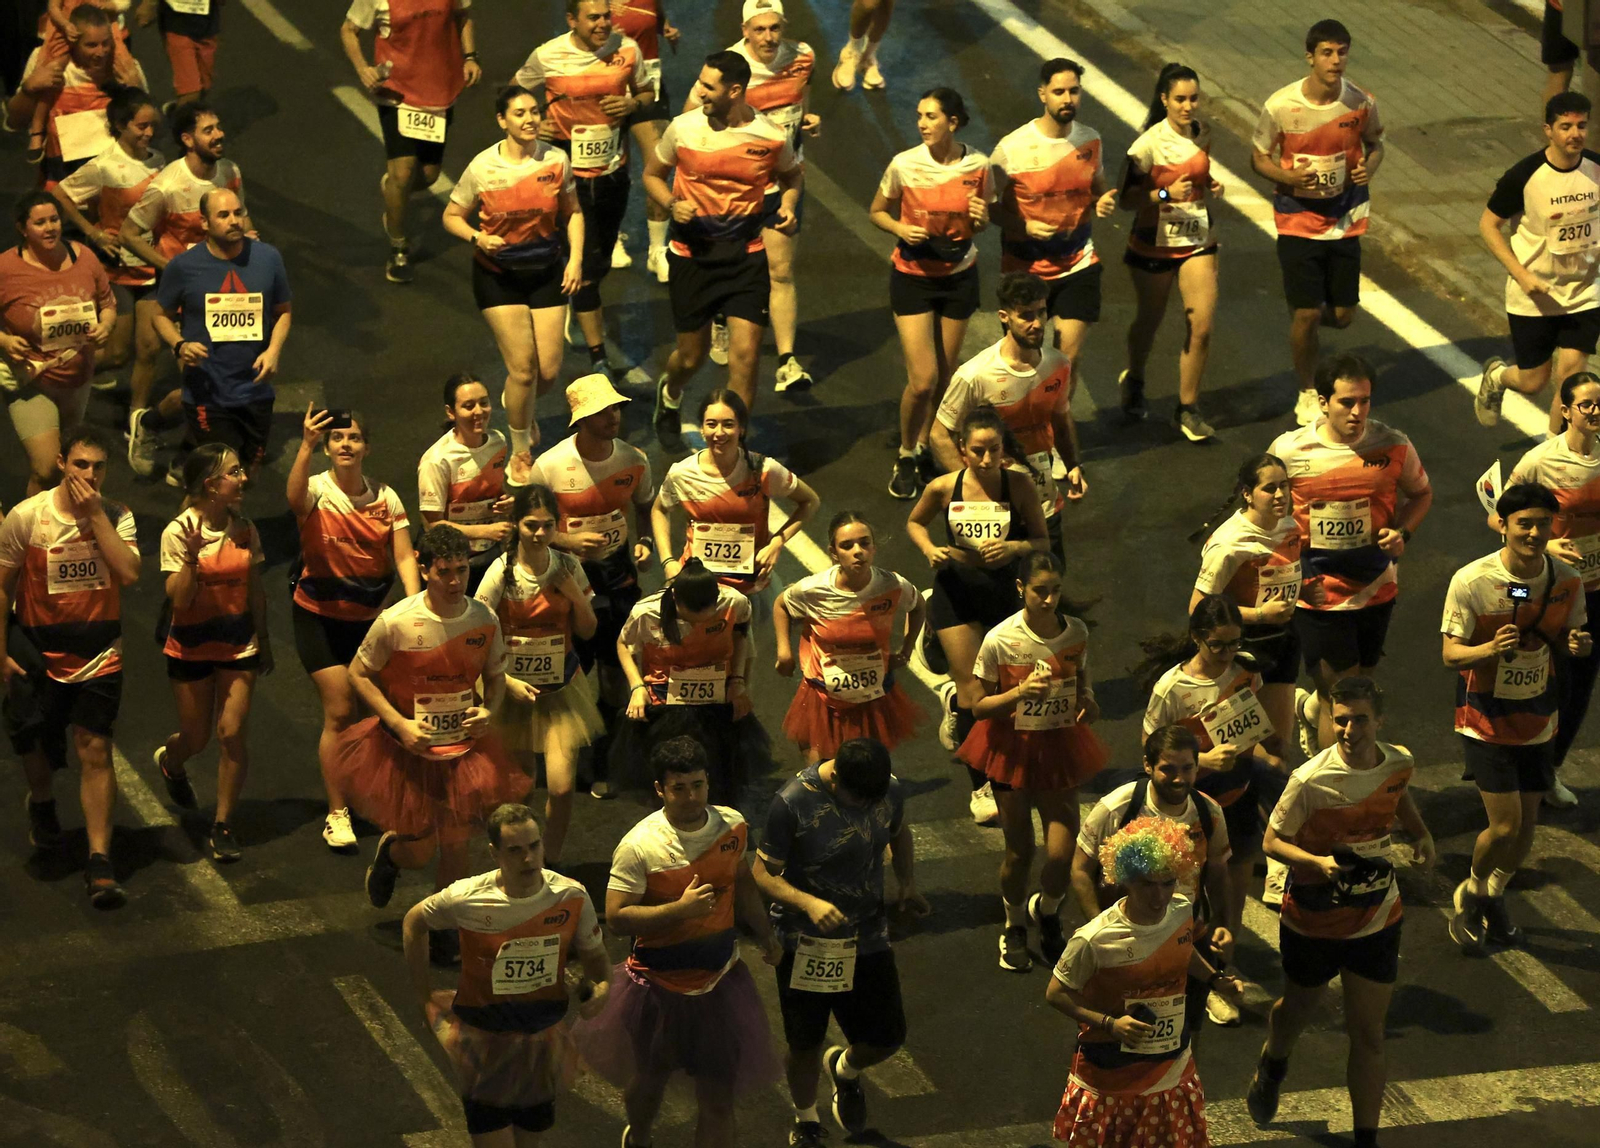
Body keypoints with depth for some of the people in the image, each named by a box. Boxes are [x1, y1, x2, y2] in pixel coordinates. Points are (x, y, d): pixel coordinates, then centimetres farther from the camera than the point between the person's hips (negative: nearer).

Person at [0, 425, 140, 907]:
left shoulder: (117, 516, -5)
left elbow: (130, 573, -21)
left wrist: (95, 514, -21)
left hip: (99, 653, 0)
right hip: (40, 650, 0)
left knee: (95, 750, -7)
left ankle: (99, 860, -6)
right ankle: (41, 805, 48)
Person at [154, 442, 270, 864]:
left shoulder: (244, 530, -1)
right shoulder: (178, 532, -14)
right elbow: (179, 600, -17)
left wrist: (263, 640, 15)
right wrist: (191, 557, -31)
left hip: (238, 642, 3)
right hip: (191, 644, -3)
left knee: (232, 733, -7)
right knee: (196, 737, 9)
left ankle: (223, 826, 6)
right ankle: (169, 760, 47)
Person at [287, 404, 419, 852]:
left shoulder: (386, 498, -1)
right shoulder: (317, 491, -12)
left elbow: (404, 556, -7)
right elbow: (295, 498, -37)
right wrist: (306, 446, -52)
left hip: (369, 618, 4)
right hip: (320, 617, -4)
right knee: (339, 712, -9)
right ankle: (336, 813, 0)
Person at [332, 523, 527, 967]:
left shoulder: (483, 620, -9)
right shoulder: (396, 623, -20)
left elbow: (495, 676, 8)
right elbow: (358, 673, -8)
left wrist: (489, 710, -13)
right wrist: (399, 724, -16)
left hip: (464, 749, 2)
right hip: (410, 749, -2)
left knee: (456, 847, 4)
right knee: (418, 852, 6)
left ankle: (443, 931, 29)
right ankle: (390, 850, 45)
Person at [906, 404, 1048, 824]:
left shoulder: (1018, 485, -12)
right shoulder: (944, 488, -12)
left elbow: (1043, 541, -4)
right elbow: (914, 523, 8)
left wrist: (1014, 547, -24)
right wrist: (930, 549, -12)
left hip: (1002, 591, 1)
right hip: (956, 592, -1)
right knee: (975, 693, -4)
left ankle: (953, 700, 46)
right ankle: (980, 786, 12)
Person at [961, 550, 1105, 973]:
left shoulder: (1077, 632, -7)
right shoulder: (1000, 640, -17)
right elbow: (979, 706, -9)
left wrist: (1088, 701, -11)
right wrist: (1020, 692, -26)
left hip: (1060, 748, 2)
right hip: (1013, 749, -2)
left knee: (1062, 852, -6)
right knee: (1019, 851, 8)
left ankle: (1046, 912, 29)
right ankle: (1015, 928, 37)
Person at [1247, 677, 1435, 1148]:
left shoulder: (1399, 764, -10)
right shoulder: (1310, 780, -25)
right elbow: (1273, 841, -15)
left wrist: (1420, 833, -2)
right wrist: (1317, 861, -33)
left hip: (1377, 920, 2)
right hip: (1313, 920, -2)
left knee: (1368, 1034, 3)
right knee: (1299, 1008, 24)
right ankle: (1272, 1066, 58)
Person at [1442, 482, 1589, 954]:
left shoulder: (1567, 582, -9)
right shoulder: (1470, 582, -20)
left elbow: (1566, 639, 6)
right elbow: (1451, 652, -14)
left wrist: (1578, 645, -19)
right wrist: (1489, 649, -36)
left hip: (1538, 718, 4)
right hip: (1486, 719, -4)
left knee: (1528, 820, 12)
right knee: (1505, 824, -8)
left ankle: (1495, 897, 39)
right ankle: (1471, 894, 22)